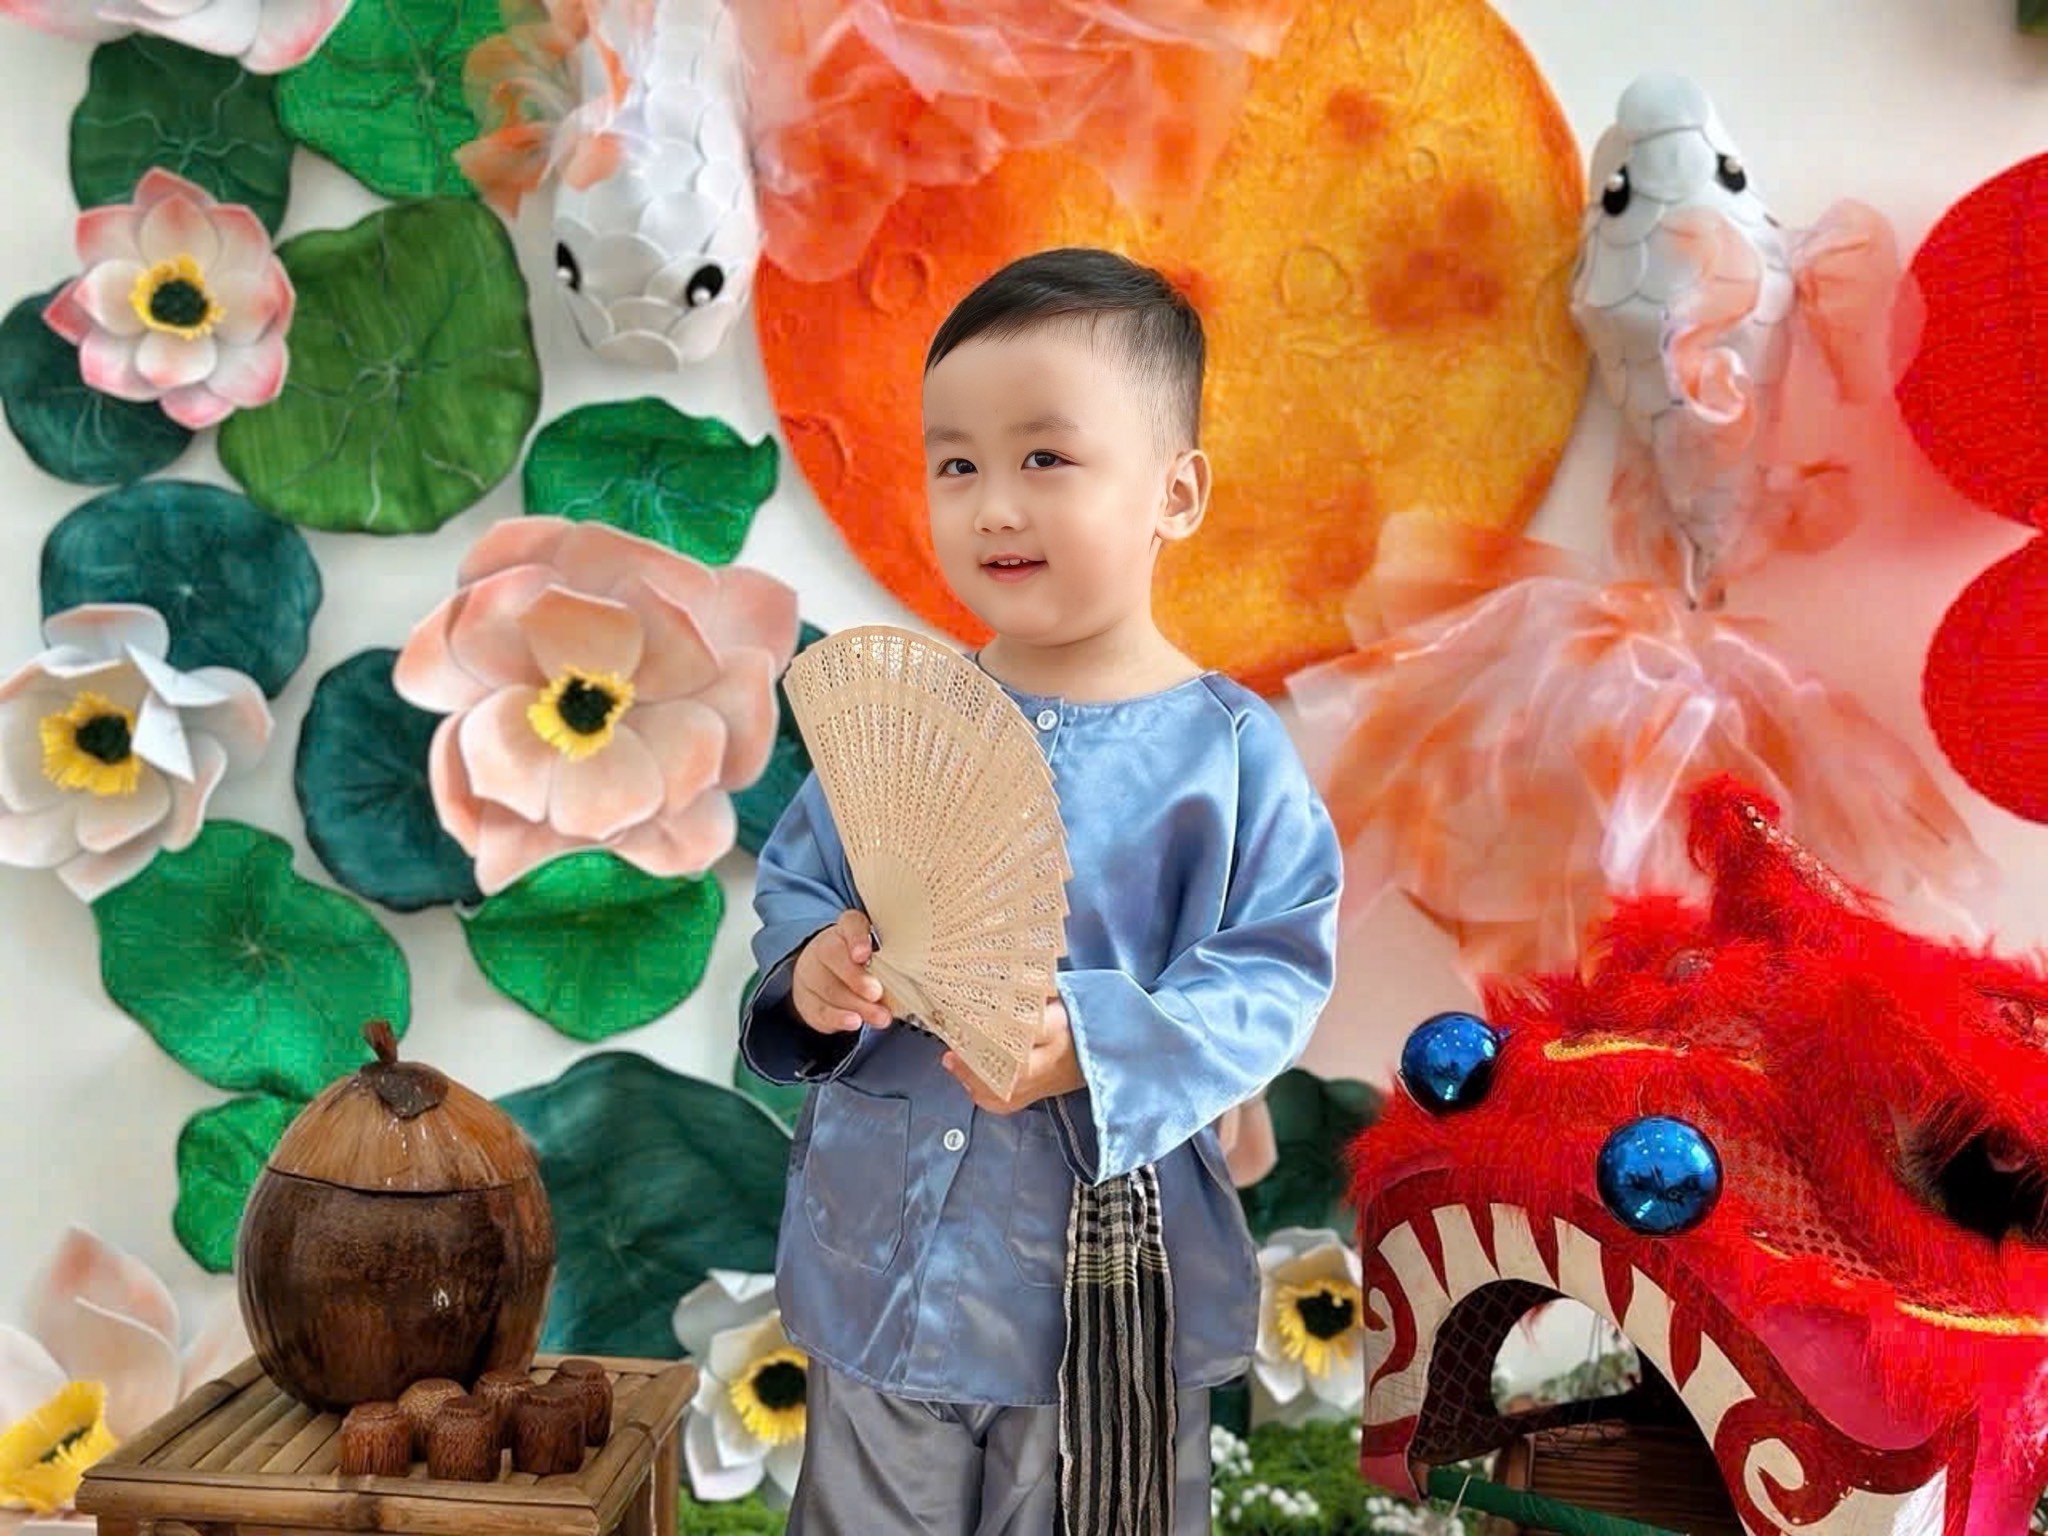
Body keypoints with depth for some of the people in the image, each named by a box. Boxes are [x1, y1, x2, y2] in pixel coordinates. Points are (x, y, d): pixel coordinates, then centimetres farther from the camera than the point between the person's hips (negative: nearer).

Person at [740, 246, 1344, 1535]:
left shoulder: (1227, 749, -12)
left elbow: (1277, 976, -14)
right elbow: (792, 884, 6)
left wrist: (1092, 1048, -27)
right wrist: (814, 966, -15)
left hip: (1106, 1286, -2)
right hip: (879, 1263, 3)